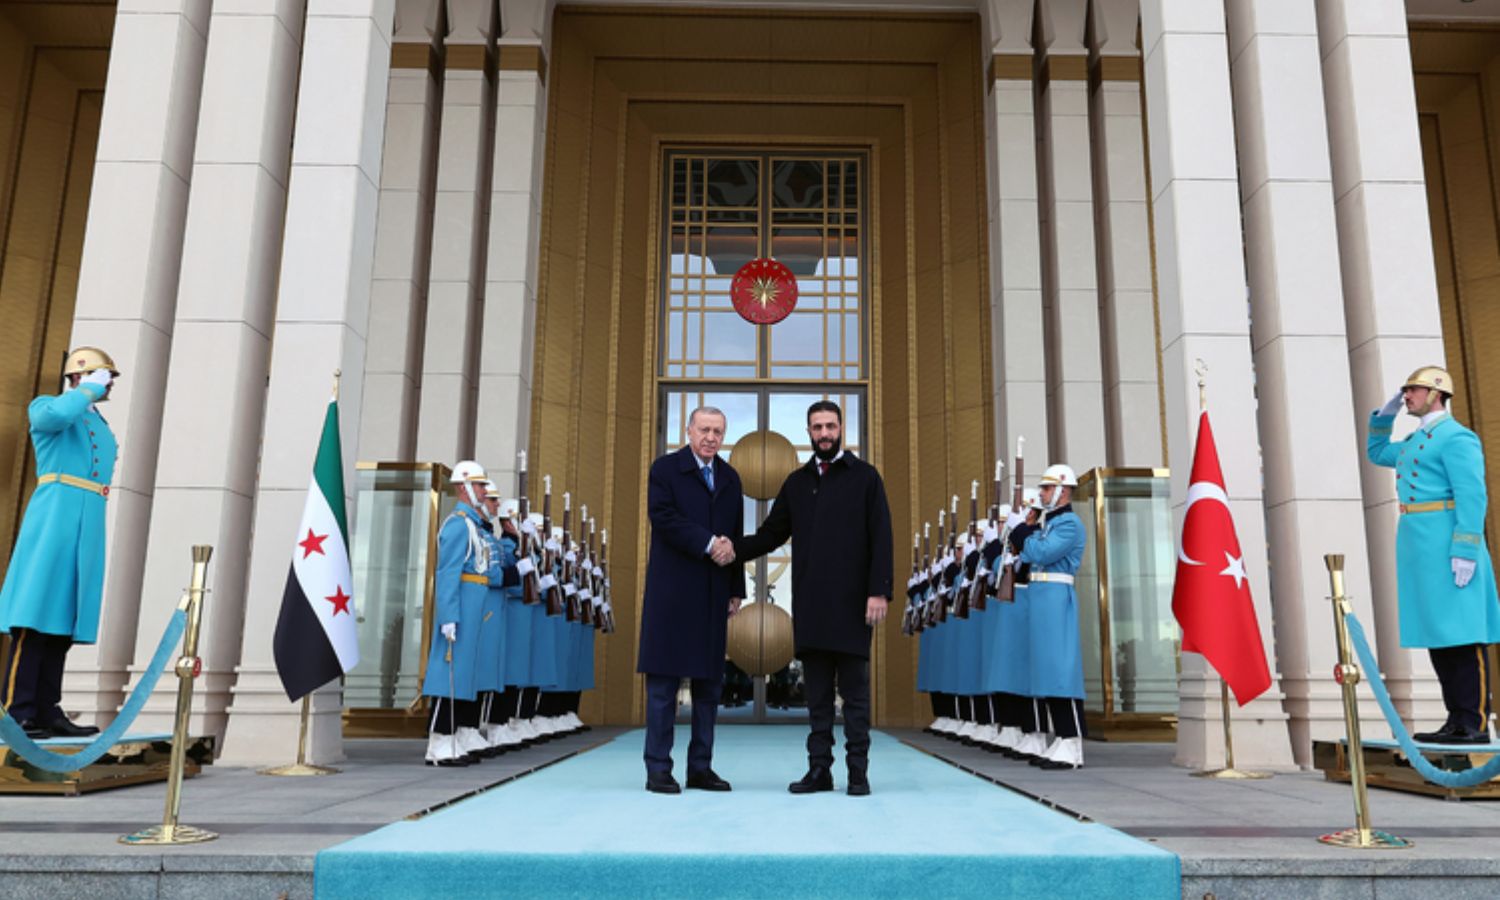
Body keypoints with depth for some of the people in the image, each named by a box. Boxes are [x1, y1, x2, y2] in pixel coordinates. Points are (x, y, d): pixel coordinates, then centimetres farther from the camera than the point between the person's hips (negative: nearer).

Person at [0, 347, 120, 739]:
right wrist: (90, 388, -5)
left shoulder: (104, 430, 26)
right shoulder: (44, 406, 6)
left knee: (62, 622, 3)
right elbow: (57, 414, -21)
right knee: (35, 618, -11)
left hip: (89, 526, 7)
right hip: (54, 518, -7)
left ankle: (46, 713, 3)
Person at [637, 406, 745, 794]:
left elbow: (736, 535, 15)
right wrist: (708, 544, -17)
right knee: (663, 680, -2)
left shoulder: (730, 478, 16)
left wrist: (736, 588, 10)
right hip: (672, 590, -5)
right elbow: (664, 518, -13)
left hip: (714, 593, 5)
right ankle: (658, 769, 4)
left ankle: (701, 767, 15)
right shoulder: (665, 469, 1)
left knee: (710, 681, 7)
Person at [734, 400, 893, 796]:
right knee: (817, 693, 7)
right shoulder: (796, 482, 14)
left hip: (852, 601, -3)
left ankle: (858, 772, 9)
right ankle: (819, 769, 13)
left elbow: (881, 538, -3)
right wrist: (733, 549, -5)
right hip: (809, 604, 4)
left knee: (854, 690, 2)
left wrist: (879, 591, -12)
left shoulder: (865, 476, 3)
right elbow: (771, 534, 11)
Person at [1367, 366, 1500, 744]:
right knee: (1438, 636, 9)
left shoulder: (1456, 437, -8)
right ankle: (1458, 721, 13)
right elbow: (1376, 453, 37)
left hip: (1447, 545, -9)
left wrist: (1465, 552, -22)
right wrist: (1385, 414, 23)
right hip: (1418, 546, 9)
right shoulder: (1415, 442, 19)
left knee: (1461, 634, -6)